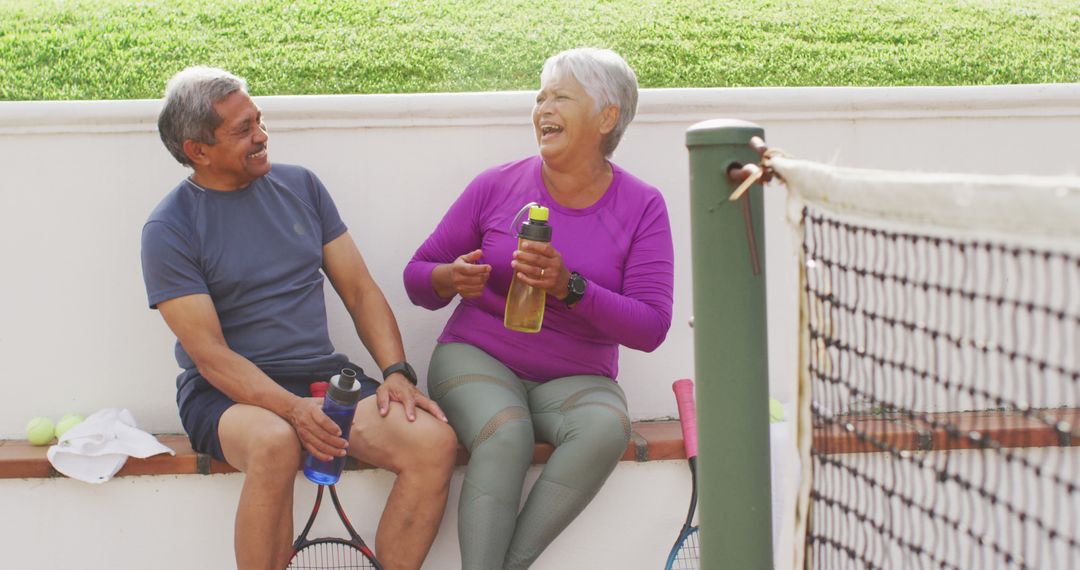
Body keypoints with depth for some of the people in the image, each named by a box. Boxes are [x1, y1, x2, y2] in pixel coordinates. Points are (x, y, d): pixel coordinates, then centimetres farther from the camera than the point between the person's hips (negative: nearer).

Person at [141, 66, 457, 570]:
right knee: (274, 442, -39)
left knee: (434, 440, -23)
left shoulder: (299, 185, 11)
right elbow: (210, 354, -11)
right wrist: (292, 408, -27)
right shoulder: (168, 229, -3)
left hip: (324, 377, 4)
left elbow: (359, 290, 11)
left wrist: (396, 372, -6)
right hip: (228, 394, -4)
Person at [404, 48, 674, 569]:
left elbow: (651, 328, -8)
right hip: (476, 358, 0)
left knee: (607, 427, -33)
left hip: (574, 379, 1)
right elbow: (416, 277, 8)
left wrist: (569, 287, -23)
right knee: (506, 434, -34)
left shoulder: (641, 207, -1)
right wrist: (451, 279, -17)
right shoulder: (497, 186, 2)